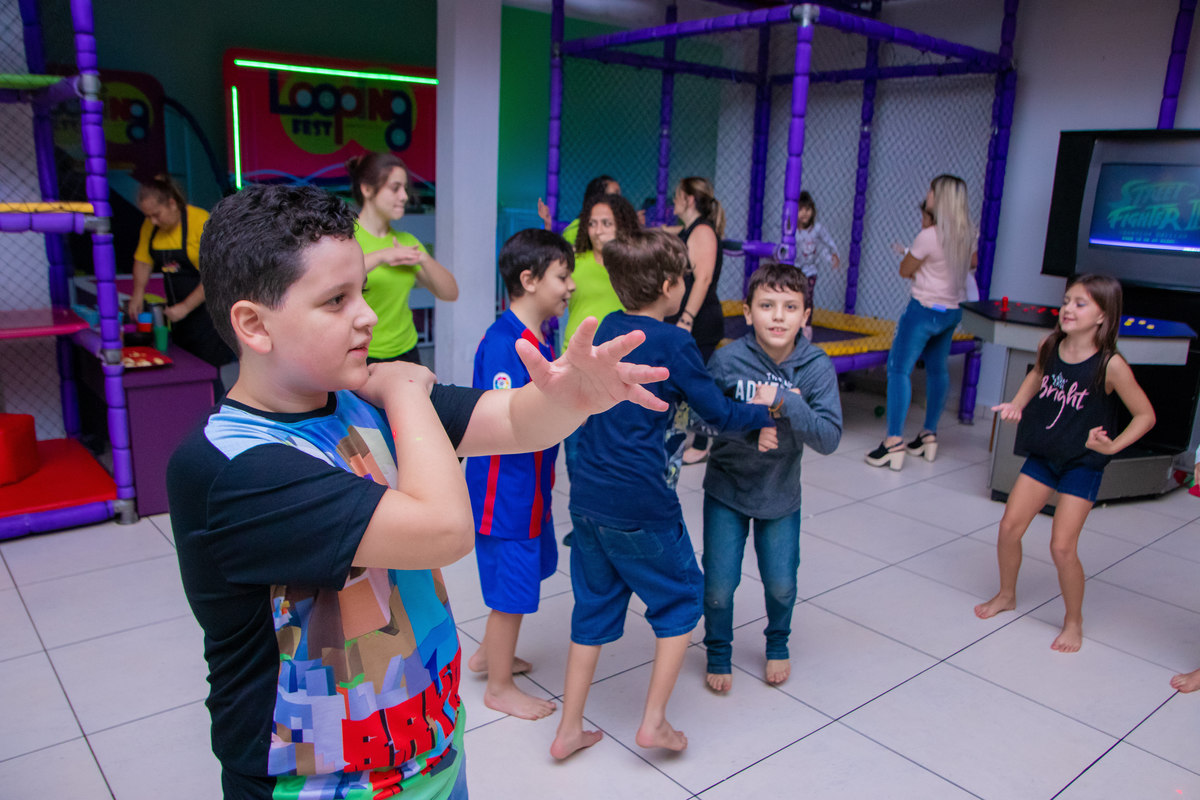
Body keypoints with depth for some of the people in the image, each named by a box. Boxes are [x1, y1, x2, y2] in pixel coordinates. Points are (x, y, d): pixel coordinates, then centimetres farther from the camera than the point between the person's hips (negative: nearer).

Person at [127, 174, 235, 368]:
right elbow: (142, 261, 17)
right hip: (178, 311, 6)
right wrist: (137, 294, 2)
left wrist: (186, 307, -19)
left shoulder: (201, 221, -15)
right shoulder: (150, 225, 5)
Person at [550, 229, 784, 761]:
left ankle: (569, 730, 25)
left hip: (587, 498, 7)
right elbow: (720, 415, -5)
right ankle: (654, 721, 18)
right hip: (641, 507, -6)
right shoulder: (673, 343, -12)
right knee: (680, 599, 15)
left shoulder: (606, 330, 7)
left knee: (595, 605, 18)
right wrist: (762, 409, 14)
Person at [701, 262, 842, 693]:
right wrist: (750, 426, -29)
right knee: (719, 586, 1)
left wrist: (788, 403, -35)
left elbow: (829, 439, -21)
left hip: (780, 493, 1)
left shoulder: (816, 367, -16)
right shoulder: (727, 359, -20)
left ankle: (777, 644, 43)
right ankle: (718, 653, 31)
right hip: (727, 488, -1)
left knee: (781, 584, 11)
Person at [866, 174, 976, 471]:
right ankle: (929, 435, 23)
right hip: (953, 310, 8)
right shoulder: (968, 235, 2)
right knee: (938, 368, 16)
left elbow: (905, 271, -8)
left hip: (925, 309, -8)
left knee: (899, 368, -5)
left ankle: (894, 441, -12)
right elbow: (972, 262, 22)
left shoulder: (929, 236, -21)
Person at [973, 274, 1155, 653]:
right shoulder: (1049, 346, -5)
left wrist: (1112, 446, -18)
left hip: (1083, 464, -5)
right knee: (1009, 526, 5)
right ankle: (1006, 595, 31)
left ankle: (1073, 621, 19)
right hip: (1042, 455, 5)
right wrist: (1017, 402, 5)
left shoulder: (1110, 365, -19)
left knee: (1062, 546, -6)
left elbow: (1145, 415, -9)